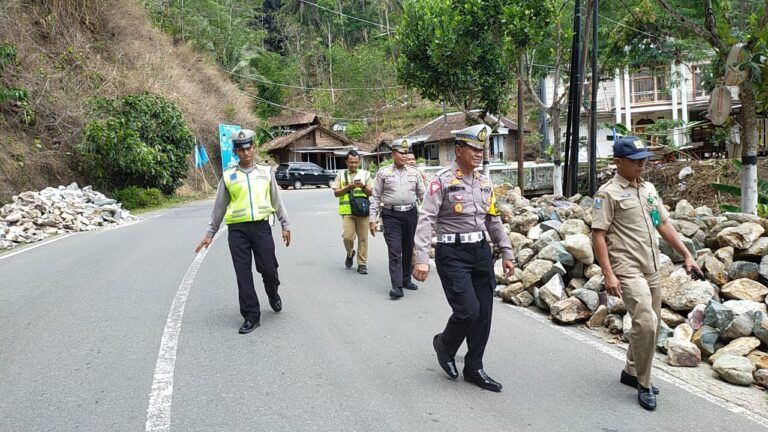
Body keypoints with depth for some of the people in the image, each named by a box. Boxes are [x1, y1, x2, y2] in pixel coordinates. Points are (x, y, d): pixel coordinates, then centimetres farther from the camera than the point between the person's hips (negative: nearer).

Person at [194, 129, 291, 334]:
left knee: (268, 269, -2)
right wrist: (210, 233, 12)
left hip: (261, 226, 0)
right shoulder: (228, 175, 7)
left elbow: (276, 200, 14)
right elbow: (219, 206, 12)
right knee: (243, 275, 0)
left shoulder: (266, 171, 9)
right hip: (237, 229, 0)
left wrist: (285, 225, 10)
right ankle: (251, 316, 10)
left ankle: (273, 294, 32)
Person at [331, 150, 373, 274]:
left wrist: (363, 186, -11)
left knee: (363, 238, 1)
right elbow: (336, 193, 6)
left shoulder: (365, 174, 10)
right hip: (347, 211, -1)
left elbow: (370, 192, 8)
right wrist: (348, 187, -10)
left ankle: (362, 264, 10)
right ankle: (350, 253, 22)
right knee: (347, 236, -10)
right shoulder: (341, 175, 10)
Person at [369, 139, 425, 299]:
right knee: (395, 250, -9)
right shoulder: (383, 173, 2)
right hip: (391, 215, -3)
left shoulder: (414, 172, 10)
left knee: (408, 249, 12)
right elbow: (375, 197, 3)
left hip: (411, 214, 3)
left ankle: (406, 279, 27)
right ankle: (397, 286, -11)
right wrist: (373, 220, -2)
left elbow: (422, 195, 14)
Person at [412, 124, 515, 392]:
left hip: (481, 251, 7)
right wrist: (422, 259, -23)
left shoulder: (484, 183, 12)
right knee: (468, 310, -13)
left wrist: (506, 253, 16)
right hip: (452, 253, -7)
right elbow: (426, 219, -15)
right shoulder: (442, 181, -9)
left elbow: (493, 220, 19)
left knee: (484, 313, 8)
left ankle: (474, 368, 24)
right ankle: (444, 345, 19)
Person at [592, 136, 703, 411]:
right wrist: (608, 274, -20)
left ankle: (631, 372, 31)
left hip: (652, 269, 8)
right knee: (645, 323, -17)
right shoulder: (609, 193, -9)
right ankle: (643, 384, -2)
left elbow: (663, 225, 19)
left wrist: (686, 255, 13)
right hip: (628, 270, -8)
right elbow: (598, 235, -13)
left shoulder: (648, 189, 13)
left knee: (650, 324, 14)